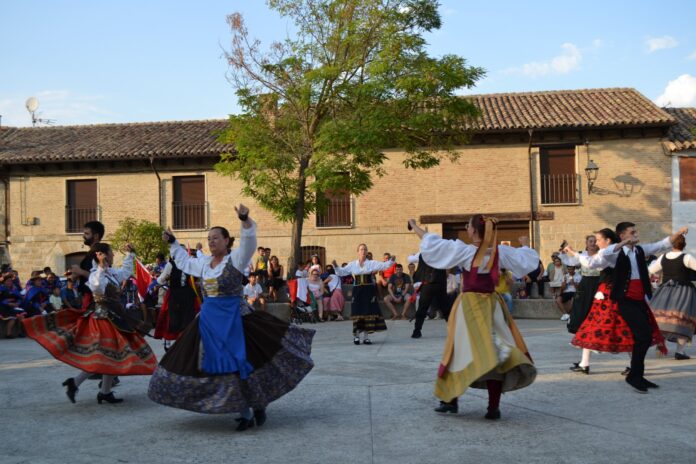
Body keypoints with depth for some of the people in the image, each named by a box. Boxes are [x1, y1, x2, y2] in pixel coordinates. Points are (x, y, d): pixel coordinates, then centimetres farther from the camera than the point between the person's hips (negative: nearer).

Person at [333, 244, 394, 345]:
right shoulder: (352, 264, 6)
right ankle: (356, 335, 11)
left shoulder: (372, 263, 2)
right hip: (357, 291, 1)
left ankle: (366, 336, 9)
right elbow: (341, 272, 8)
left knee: (369, 312, -1)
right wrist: (336, 266, -7)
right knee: (357, 312, -1)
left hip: (369, 291, 0)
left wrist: (391, 261, -22)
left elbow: (384, 265, -6)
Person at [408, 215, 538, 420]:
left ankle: (451, 399, 20)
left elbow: (431, 243, -7)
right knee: (494, 354, 2)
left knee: (460, 351, 8)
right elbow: (526, 259, 14)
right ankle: (493, 407, -1)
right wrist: (525, 245, 35)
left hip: (469, 306, -3)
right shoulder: (500, 252, 0)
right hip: (492, 305, 3)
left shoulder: (464, 251, -10)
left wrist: (414, 226, 7)